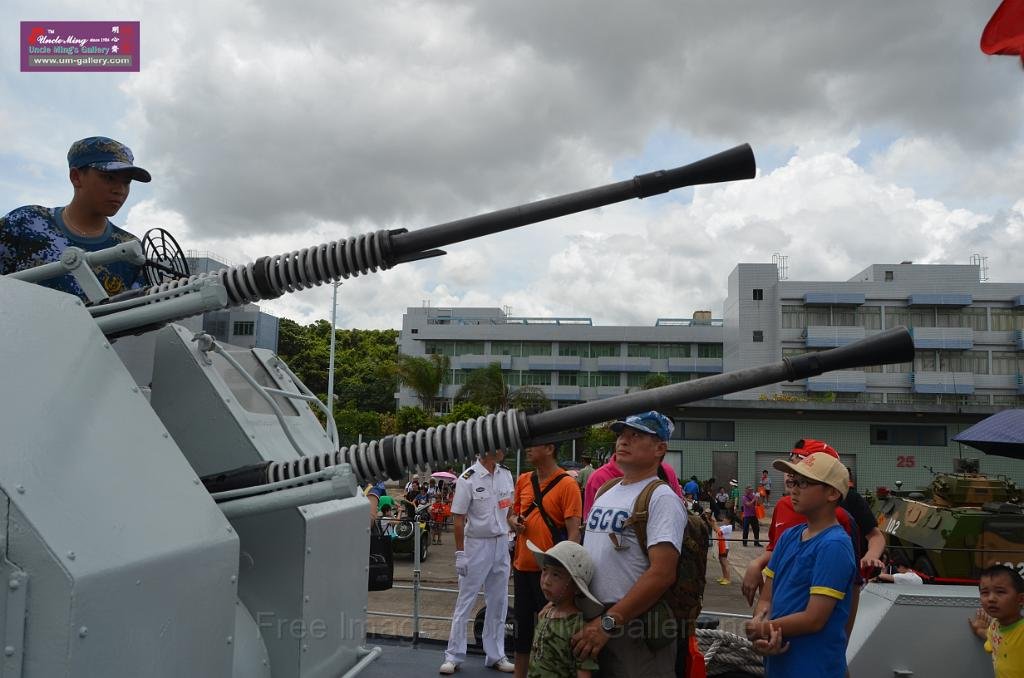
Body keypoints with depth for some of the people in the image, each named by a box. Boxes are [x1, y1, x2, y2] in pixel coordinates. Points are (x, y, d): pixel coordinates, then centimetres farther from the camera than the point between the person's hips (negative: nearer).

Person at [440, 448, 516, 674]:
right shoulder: (468, 479, -14)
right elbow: (459, 519, -12)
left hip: (501, 544, 6)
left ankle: (496, 655, 24)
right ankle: (453, 656, 13)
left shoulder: (506, 475, 4)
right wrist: (460, 553, -13)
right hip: (477, 544, -6)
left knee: (498, 602, 13)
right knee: (465, 601, 3)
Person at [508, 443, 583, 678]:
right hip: (522, 567, 6)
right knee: (522, 629, 17)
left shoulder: (567, 485, -12)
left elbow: (573, 531, -14)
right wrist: (514, 521, -3)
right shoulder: (523, 480, 6)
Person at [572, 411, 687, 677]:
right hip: (593, 622, 7)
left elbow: (662, 574, -22)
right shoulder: (604, 493, 12)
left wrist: (609, 622, -23)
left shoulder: (661, 498, -13)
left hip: (636, 630, -7)